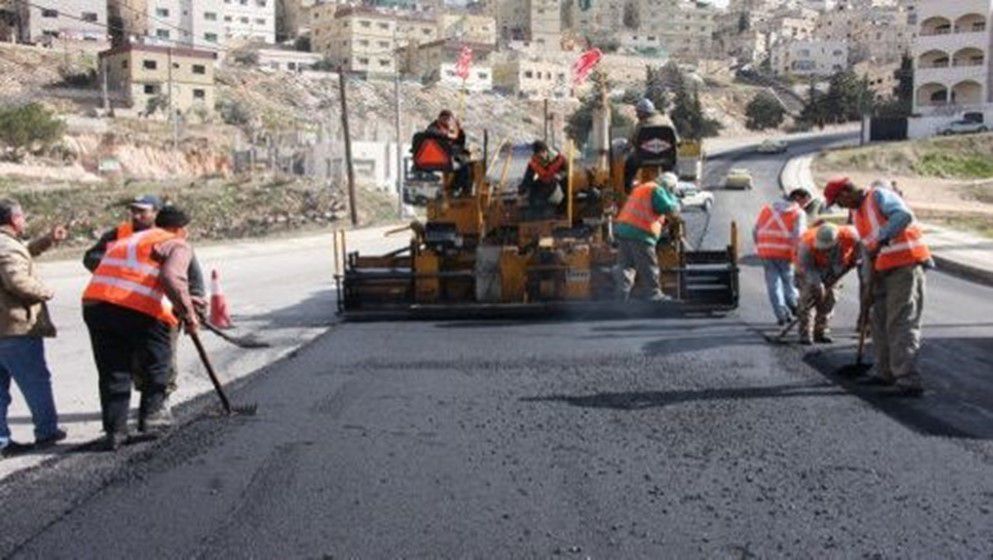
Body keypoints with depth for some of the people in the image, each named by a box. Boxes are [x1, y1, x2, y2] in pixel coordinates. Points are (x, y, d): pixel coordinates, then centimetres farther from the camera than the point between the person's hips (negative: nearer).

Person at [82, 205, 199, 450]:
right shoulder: (178, 246, 6)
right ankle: (151, 414, 21)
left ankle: (114, 430, 13)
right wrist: (188, 314, -8)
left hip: (95, 304, 6)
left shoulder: (127, 241, 32)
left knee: (112, 370, 13)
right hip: (140, 310, -6)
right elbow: (172, 278, -14)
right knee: (157, 363, 17)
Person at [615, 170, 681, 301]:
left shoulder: (640, 188, 24)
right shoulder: (657, 191, -4)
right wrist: (670, 195, 7)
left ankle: (622, 294, 3)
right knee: (648, 266, 3)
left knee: (625, 265, 8)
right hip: (640, 233, -8)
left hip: (622, 228, 8)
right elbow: (672, 210, -8)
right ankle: (655, 294, 10)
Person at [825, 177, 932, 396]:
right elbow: (867, 249, 19)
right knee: (879, 320, 14)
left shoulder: (879, 196, -9)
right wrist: (869, 280, 15)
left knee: (902, 323, -13)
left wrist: (882, 240, -34)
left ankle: (909, 380, -15)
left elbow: (904, 216, -28)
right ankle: (886, 373, 26)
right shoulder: (857, 214, 16)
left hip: (906, 265, -10)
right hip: (884, 271, 10)